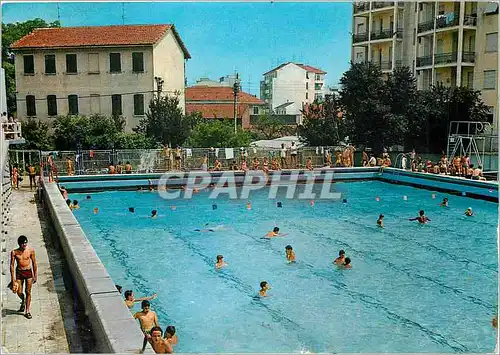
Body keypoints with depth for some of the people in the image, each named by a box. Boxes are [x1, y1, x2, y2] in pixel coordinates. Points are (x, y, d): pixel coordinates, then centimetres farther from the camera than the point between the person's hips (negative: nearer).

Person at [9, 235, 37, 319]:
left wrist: (35, 275, 3)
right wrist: (13, 278, -4)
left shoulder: (31, 251, -8)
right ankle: (23, 301, 40)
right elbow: (12, 265, -3)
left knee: (28, 292, 3)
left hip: (28, 272, 0)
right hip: (19, 272, 0)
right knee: (19, 292, 4)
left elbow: (34, 263, 1)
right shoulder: (14, 252, -9)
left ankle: (27, 311, 13)